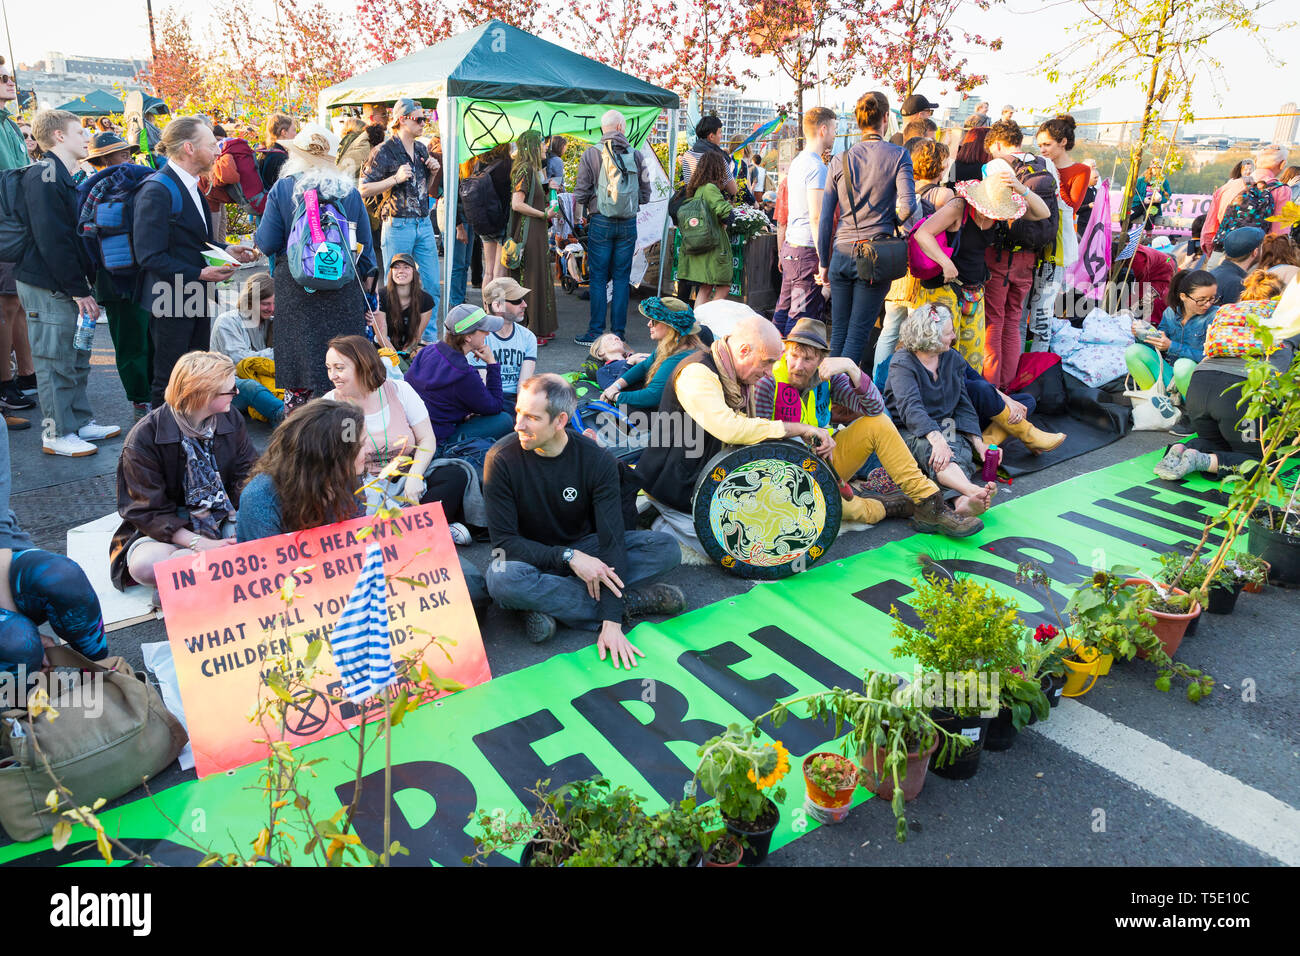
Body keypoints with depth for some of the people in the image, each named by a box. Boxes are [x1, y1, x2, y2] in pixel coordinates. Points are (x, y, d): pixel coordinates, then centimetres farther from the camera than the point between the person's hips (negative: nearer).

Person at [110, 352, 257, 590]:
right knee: (145, 565, -36)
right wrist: (199, 544, -28)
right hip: (171, 530, -4)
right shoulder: (144, 438, -15)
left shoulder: (231, 419, -1)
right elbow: (147, 511, -15)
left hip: (225, 520, 4)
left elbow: (248, 476, 0)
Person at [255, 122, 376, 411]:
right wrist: (367, 274, 24)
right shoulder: (349, 190, 1)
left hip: (296, 288, -1)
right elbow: (364, 241, 9)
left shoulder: (283, 188, -3)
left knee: (298, 357, 7)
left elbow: (267, 243, -3)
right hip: (343, 290, 1)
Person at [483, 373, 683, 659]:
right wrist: (569, 557, -31)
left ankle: (549, 604, -23)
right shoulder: (502, 459, -17)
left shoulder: (596, 460, -16)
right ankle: (630, 601, -24)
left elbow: (612, 537, -21)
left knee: (667, 549, -19)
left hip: (584, 547, 2)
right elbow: (504, 540, -17)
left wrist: (612, 623, -31)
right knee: (501, 578, -37)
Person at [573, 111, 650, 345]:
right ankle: (618, 332, 9)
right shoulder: (636, 154, 3)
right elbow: (645, 194, 7)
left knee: (598, 278, 3)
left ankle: (595, 332, 4)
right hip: (629, 223, 2)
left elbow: (581, 193, -4)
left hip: (600, 222, -2)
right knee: (622, 278, 7)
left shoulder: (591, 154, -3)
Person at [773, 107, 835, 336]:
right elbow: (816, 217, -19)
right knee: (802, 317, -6)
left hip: (790, 245, 9)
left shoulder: (797, 162, 16)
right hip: (807, 250, -9)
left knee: (783, 311, 13)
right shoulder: (817, 167, -12)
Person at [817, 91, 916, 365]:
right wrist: (890, 224, 9)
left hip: (842, 253, 3)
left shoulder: (839, 160, 8)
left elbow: (825, 218, 7)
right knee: (857, 334, -1)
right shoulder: (898, 156, 0)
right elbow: (907, 205, -13)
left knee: (838, 333, 10)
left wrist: (824, 262, 14)